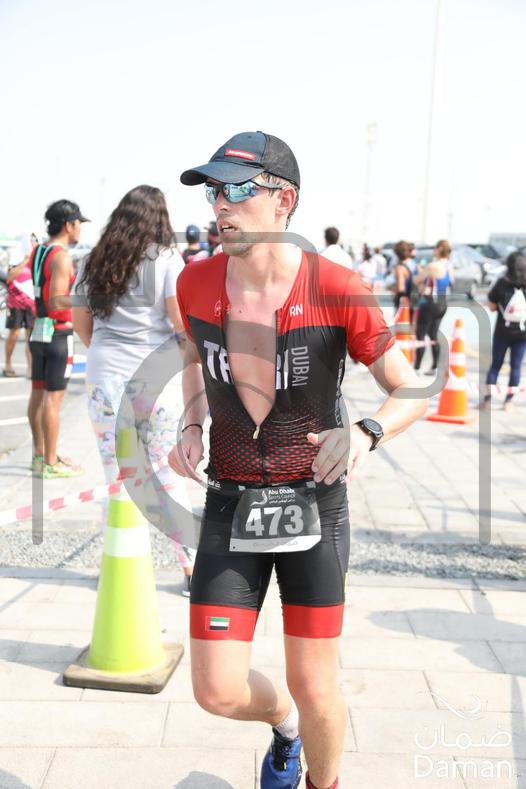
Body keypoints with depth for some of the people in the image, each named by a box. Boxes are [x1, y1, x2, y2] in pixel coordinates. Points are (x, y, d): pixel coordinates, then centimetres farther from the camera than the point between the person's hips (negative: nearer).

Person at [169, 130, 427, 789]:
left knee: (315, 694, 6)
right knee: (218, 693, 2)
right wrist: (192, 426, -1)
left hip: (313, 506, -2)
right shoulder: (196, 284, -6)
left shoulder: (338, 290, -17)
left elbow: (413, 392, -8)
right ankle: (283, 720, 40)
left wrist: (364, 433, -29)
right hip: (232, 506, 3)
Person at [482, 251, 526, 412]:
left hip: (503, 331, 0)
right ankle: (509, 400, 9)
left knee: (496, 364, 11)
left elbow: (492, 306, -3)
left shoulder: (502, 283, -10)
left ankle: (488, 398, 6)